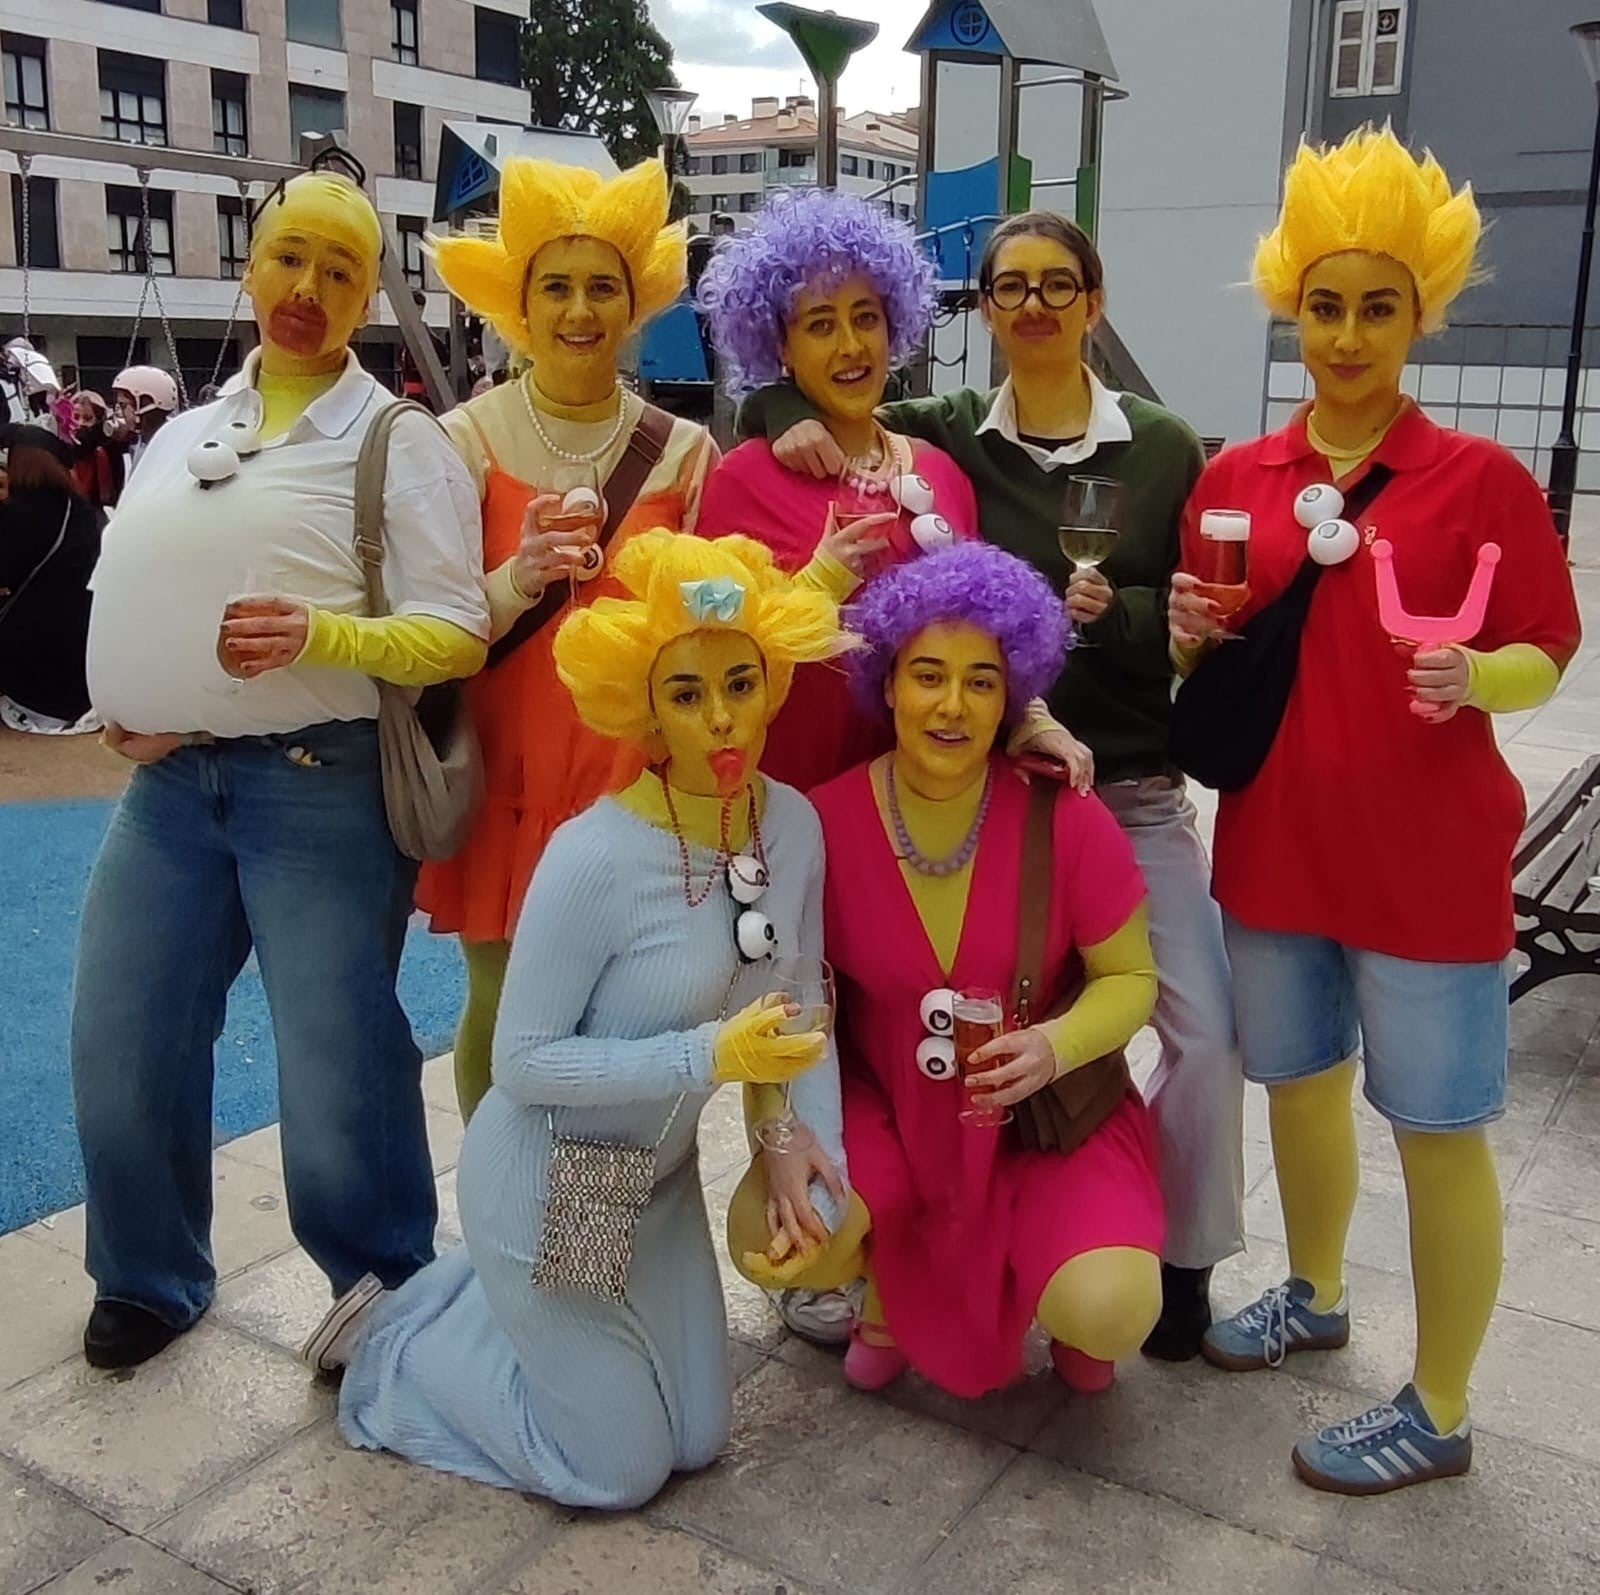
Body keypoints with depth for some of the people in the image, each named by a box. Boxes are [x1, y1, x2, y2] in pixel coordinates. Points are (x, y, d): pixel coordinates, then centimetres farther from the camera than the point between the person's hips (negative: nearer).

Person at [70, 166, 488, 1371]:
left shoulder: (399, 441, -3)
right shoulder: (180, 437, 15)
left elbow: (459, 637, -9)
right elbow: (125, 597, 20)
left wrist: (324, 636, -25)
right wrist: (117, 707, 1)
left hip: (321, 786, -5)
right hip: (172, 782, 6)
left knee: (334, 1071, 0)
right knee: (119, 1051, 11)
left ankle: (384, 1290, 25)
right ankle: (151, 1278, 34)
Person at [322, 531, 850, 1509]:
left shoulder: (793, 822, -11)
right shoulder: (594, 860, -30)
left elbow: (803, 1010, 0)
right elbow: (520, 1062, -24)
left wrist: (814, 1145, -13)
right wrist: (711, 1056, -31)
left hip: (657, 1172, 7)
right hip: (545, 1183, -6)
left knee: (698, 1440, 20)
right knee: (622, 1470, 9)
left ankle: (482, 1299, 33)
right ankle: (390, 1344, 24)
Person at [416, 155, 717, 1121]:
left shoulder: (684, 451, 3)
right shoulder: (468, 441, -3)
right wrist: (520, 578, -24)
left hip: (637, 781, 1)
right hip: (507, 781, -1)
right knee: (503, 1014, 7)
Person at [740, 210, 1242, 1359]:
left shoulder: (1164, 447, 3)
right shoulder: (942, 436, 3)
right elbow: (781, 389, 10)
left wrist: (1119, 611, -16)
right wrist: (791, 420, -12)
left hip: (1133, 789, 0)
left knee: (1207, 1035, -5)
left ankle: (1182, 1260, 18)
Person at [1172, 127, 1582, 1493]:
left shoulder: (1481, 478, -7)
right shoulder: (1238, 477, 5)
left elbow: (1545, 657, -5)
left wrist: (1470, 679, -26)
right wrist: (1191, 635, -9)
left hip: (1425, 852, -4)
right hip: (1277, 833, 5)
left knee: (1438, 1125, 3)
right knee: (1299, 1076, 19)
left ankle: (1439, 1414, 19)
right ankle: (1315, 1295, 42)